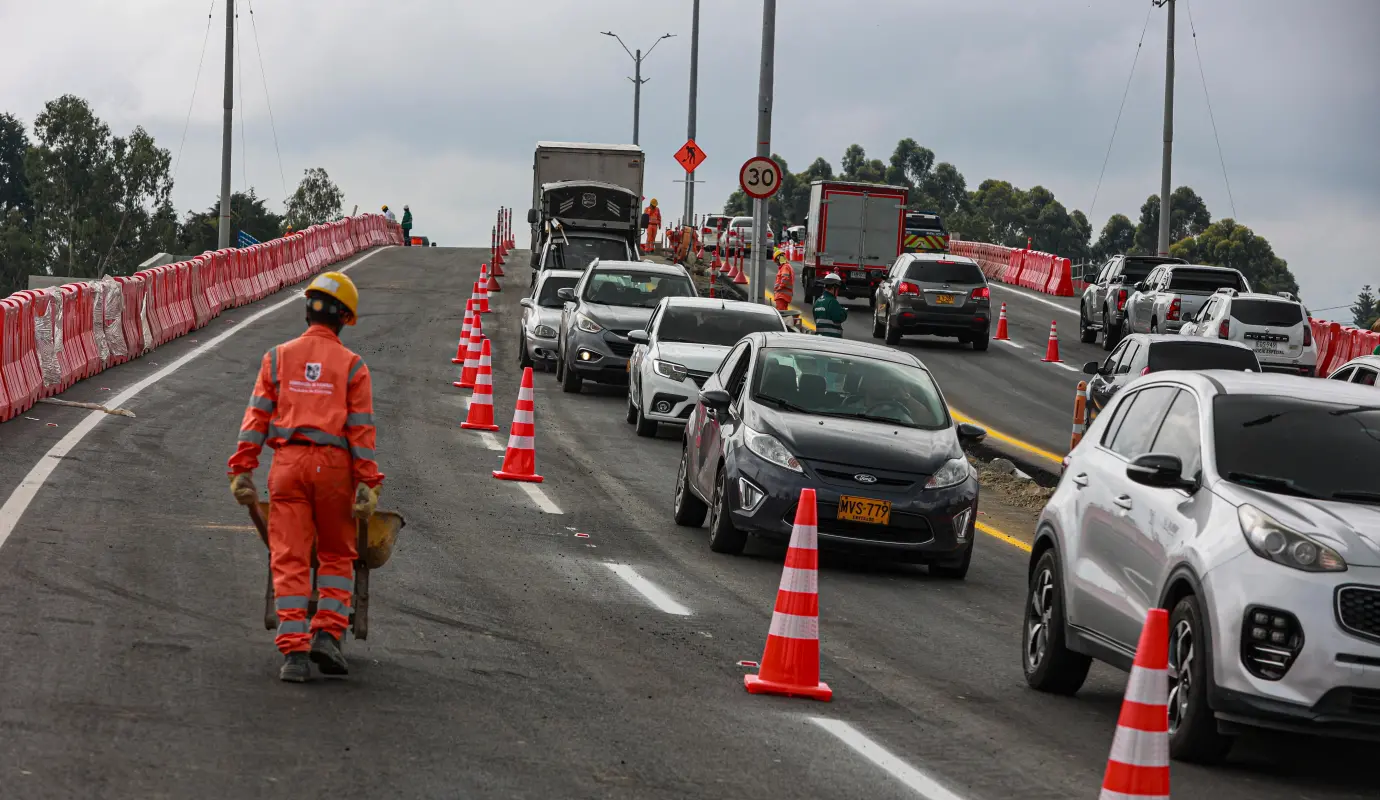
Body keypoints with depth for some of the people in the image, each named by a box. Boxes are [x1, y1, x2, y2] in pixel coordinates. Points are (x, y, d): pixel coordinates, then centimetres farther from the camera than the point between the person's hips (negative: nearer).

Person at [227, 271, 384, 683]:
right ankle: (326, 633, 0)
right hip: (333, 464, -1)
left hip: (288, 461, 1)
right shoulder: (351, 365, 3)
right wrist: (367, 483, -1)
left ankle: (294, 650, -6)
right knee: (337, 555, 15)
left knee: (289, 559, 1)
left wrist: (242, 468, 4)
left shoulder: (278, 358, 8)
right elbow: (361, 428, -1)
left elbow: (257, 415, 3)